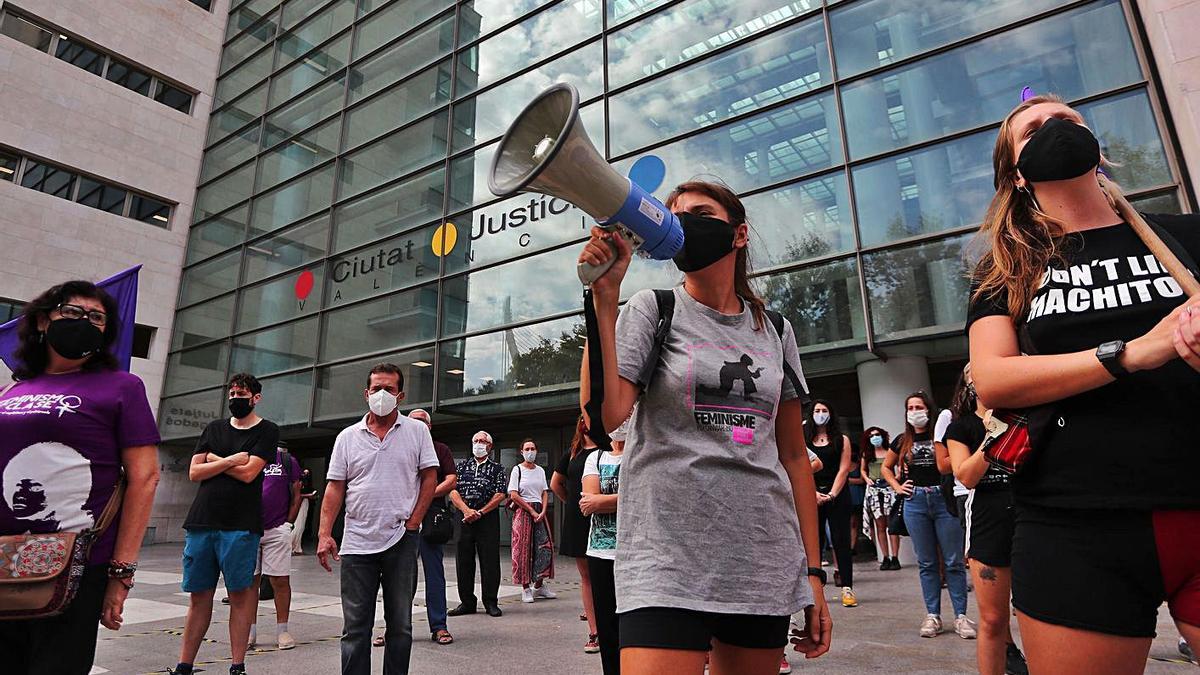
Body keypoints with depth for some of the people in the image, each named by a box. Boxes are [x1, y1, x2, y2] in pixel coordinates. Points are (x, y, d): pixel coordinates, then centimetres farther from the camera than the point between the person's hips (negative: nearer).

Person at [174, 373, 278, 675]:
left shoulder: (267, 430, 2)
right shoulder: (214, 429, 16)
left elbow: (248, 473, -9)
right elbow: (194, 472, 7)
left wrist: (213, 460, 3)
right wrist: (230, 460, -7)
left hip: (240, 526, -4)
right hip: (200, 522, 4)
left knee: (240, 594, 0)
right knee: (199, 596, 9)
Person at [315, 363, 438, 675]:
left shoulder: (417, 431, 2)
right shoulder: (347, 437, 7)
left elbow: (429, 477, 0)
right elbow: (335, 488, 4)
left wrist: (412, 523, -7)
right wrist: (324, 534, -5)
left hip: (401, 541, -1)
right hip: (357, 543, 1)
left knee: (400, 625, 9)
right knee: (355, 627, 7)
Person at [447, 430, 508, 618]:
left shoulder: (497, 468, 8)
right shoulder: (461, 466, 14)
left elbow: (500, 495, -1)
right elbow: (452, 491, 3)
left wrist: (479, 513, -10)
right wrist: (466, 510, -11)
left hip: (488, 519, -2)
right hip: (464, 518, 2)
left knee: (490, 560, -1)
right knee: (463, 561, 5)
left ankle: (491, 602, 9)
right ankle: (466, 602, 17)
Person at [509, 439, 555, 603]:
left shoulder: (540, 470, 12)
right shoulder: (517, 470, -2)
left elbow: (545, 493, 11)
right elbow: (513, 495, -9)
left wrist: (543, 512, -5)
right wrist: (531, 511, -10)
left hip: (539, 511, 5)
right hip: (522, 511, -5)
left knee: (545, 547, 1)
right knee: (523, 549, -3)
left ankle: (539, 585, 14)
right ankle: (525, 588, 6)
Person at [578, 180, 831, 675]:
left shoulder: (776, 332, 11)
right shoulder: (652, 309, 1)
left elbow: (793, 456, 12)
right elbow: (605, 415, -14)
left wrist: (813, 572, 9)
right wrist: (604, 296, -14)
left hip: (767, 563, 4)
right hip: (668, 559, -4)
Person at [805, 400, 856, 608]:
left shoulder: (842, 439, 7)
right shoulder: (804, 440, 10)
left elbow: (844, 469, -1)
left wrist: (831, 494, -11)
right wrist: (814, 493, -10)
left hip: (837, 495, -1)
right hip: (812, 496, 1)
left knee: (841, 541, -2)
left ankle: (847, 588, -1)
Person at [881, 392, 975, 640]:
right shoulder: (902, 441, 10)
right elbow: (886, 467, 21)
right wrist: (897, 487, 11)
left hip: (943, 499, -2)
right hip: (915, 502, 3)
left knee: (953, 561, 1)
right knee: (926, 563, 8)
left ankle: (961, 615, 10)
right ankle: (932, 615, 15)